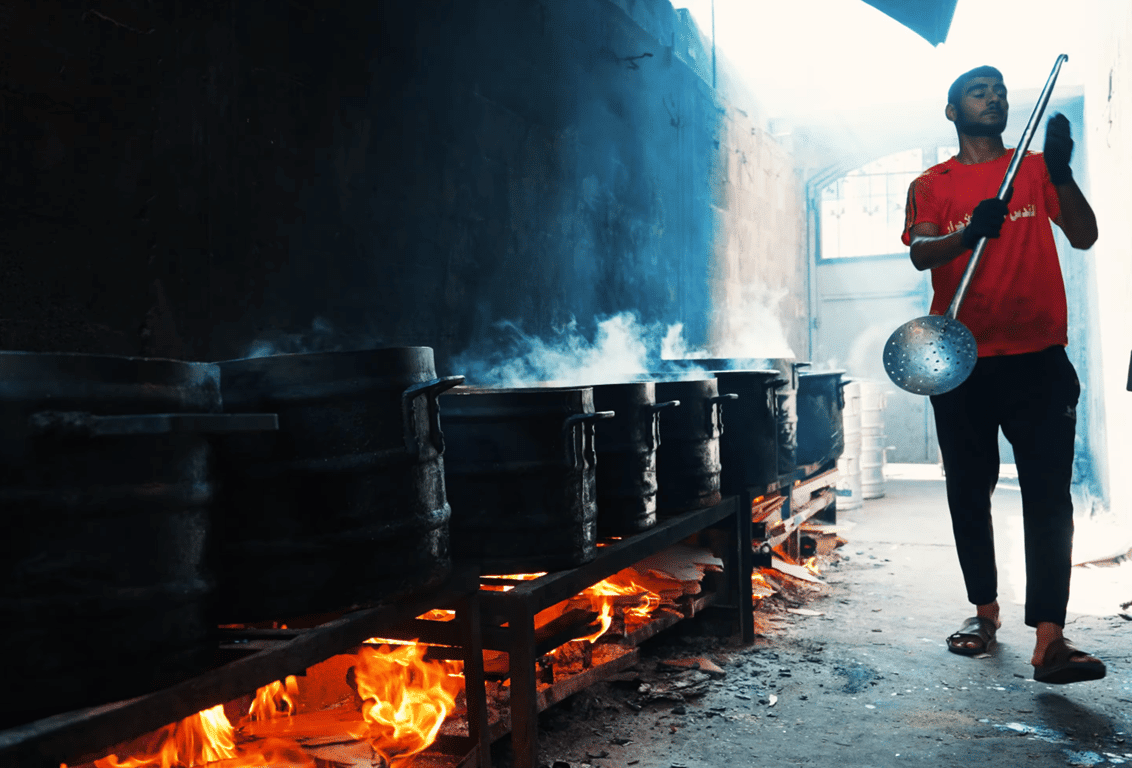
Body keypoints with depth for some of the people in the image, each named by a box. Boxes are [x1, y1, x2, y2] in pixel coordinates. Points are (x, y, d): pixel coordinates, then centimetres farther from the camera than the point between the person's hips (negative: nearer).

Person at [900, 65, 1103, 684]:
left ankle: (1049, 637, -12)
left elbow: (1084, 236, 3)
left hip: (1038, 357, 0)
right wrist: (969, 233, -28)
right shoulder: (931, 185, 9)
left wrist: (1061, 174, -12)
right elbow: (920, 252, -8)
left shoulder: (1037, 169, 13)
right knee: (969, 491, 7)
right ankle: (984, 611, 22)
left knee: (1048, 494, -9)